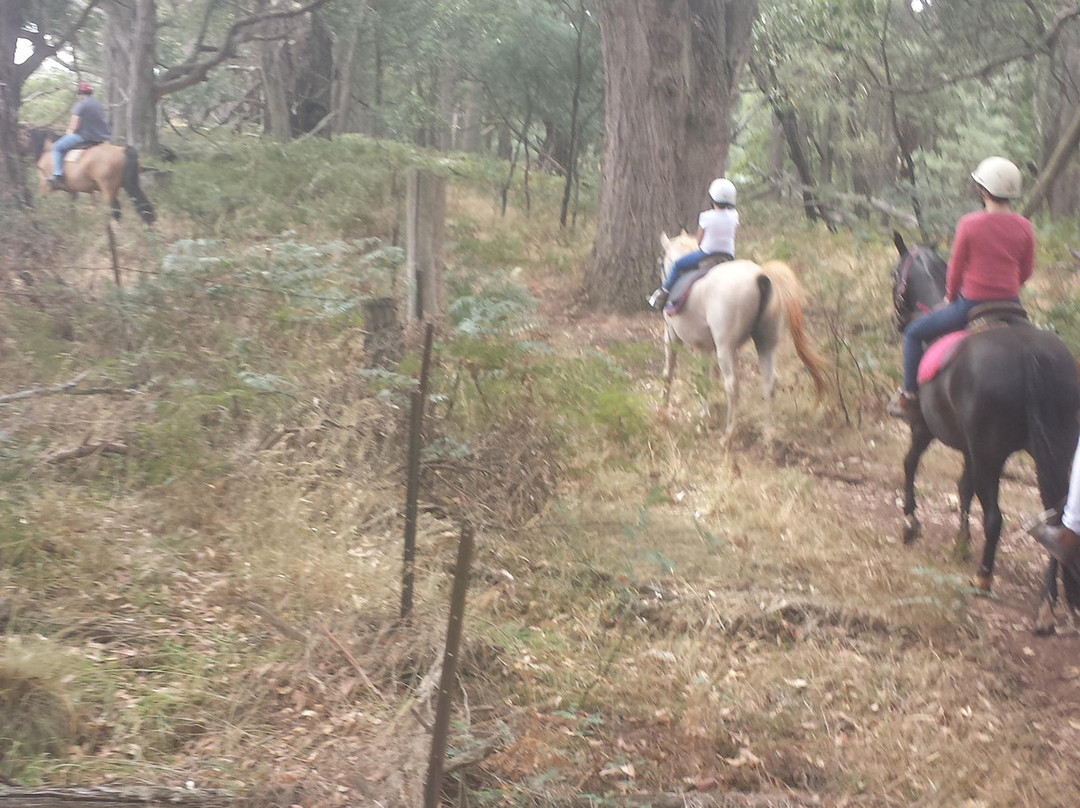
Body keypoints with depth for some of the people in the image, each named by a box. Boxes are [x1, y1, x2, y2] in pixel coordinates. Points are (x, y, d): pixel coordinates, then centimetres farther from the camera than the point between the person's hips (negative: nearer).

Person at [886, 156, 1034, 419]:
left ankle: (909, 395, 19)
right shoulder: (1024, 227, -3)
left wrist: (950, 297, 14)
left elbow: (955, 269, -5)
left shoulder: (969, 224, -14)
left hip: (970, 306, -4)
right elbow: (1026, 271, 7)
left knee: (914, 333, 17)